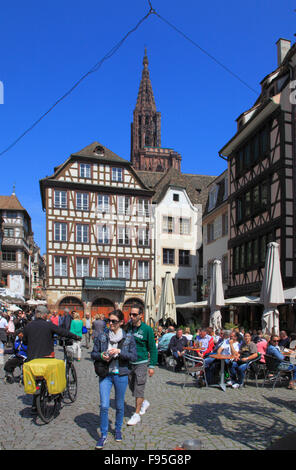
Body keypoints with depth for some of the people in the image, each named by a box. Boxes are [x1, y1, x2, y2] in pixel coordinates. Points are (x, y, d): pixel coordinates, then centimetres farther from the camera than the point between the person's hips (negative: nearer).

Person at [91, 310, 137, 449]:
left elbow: (134, 356, -5)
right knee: (104, 406, -5)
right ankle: (103, 435, 12)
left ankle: (118, 430, 36)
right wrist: (101, 355, -16)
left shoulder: (128, 337, -2)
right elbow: (93, 354, 5)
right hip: (105, 375, 0)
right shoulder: (101, 336, 0)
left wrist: (119, 352, -18)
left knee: (119, 405, 13)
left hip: (121, 375, 0)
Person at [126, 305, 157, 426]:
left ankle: (137, 415, 10)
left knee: (139, 388, -3)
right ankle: (144, 403, 40)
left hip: (142, 362, -5)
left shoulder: (147, 329, -12)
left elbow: (152, 348, -6)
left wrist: (152, 366, -8)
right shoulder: (128, 326, 1)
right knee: (131, 386, 15)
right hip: (129, 362, 5)